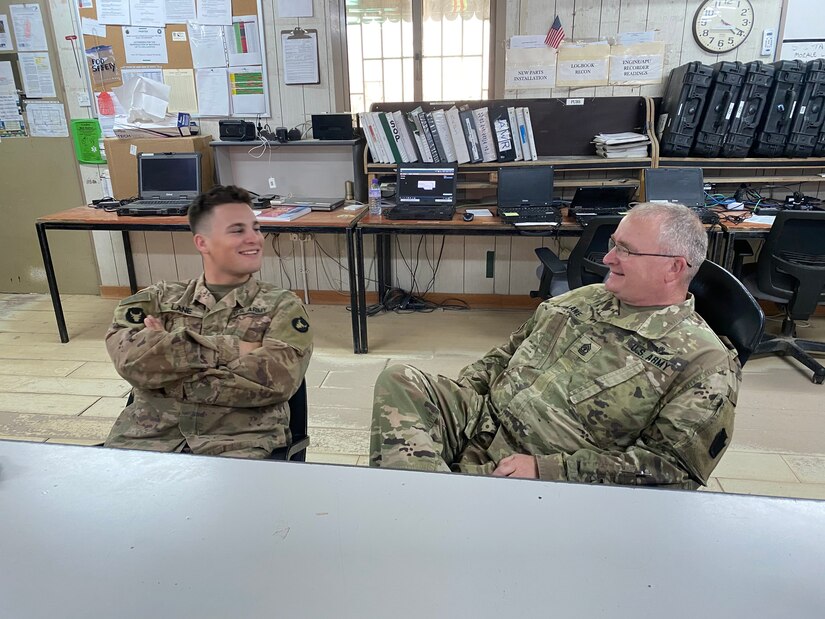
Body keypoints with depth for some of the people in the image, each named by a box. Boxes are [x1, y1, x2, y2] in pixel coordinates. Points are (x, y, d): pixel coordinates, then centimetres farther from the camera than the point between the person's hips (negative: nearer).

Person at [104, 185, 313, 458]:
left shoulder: (282, 306, 8)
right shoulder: (159, 298, 14)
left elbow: (276, 378, -9)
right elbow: (130, 357, -5)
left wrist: (168, 358, -5)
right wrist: (230, 348, -10)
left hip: (238, 442, -2)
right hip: (148, 435, 2)